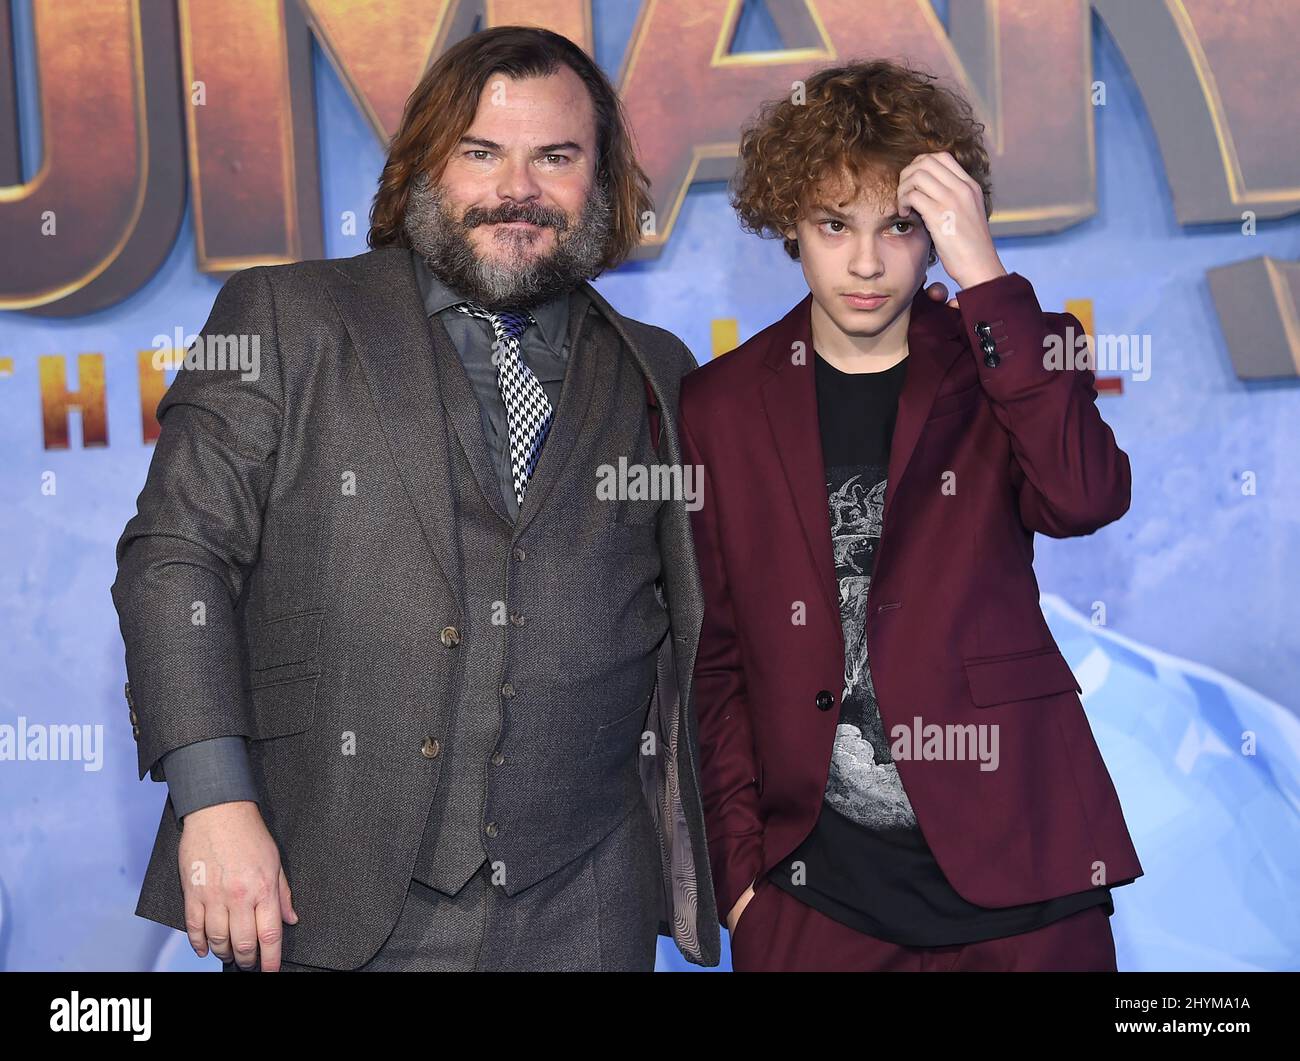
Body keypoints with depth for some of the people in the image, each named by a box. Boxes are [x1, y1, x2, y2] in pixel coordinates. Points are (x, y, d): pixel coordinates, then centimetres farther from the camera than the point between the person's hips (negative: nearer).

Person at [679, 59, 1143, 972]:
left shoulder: (1001, 361, 1)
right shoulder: (720, 404, 3)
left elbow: (1085, 499, -19)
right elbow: (712, 656, 6)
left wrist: (983, 275, -21)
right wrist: (740, 865, 0)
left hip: (1015, 868, 0)